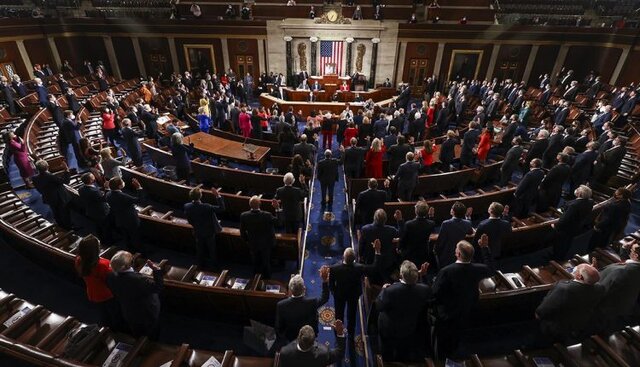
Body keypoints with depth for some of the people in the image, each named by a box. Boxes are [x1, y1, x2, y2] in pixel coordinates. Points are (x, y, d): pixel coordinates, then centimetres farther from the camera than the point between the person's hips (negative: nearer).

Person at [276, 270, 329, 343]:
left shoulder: (281, 305, -27)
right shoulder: (312, 302, -28)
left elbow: (278, 329, -13)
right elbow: (324, 298, -6)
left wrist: (284, 339, 6)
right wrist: (325, 280, -13)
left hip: (289, 340, 0)